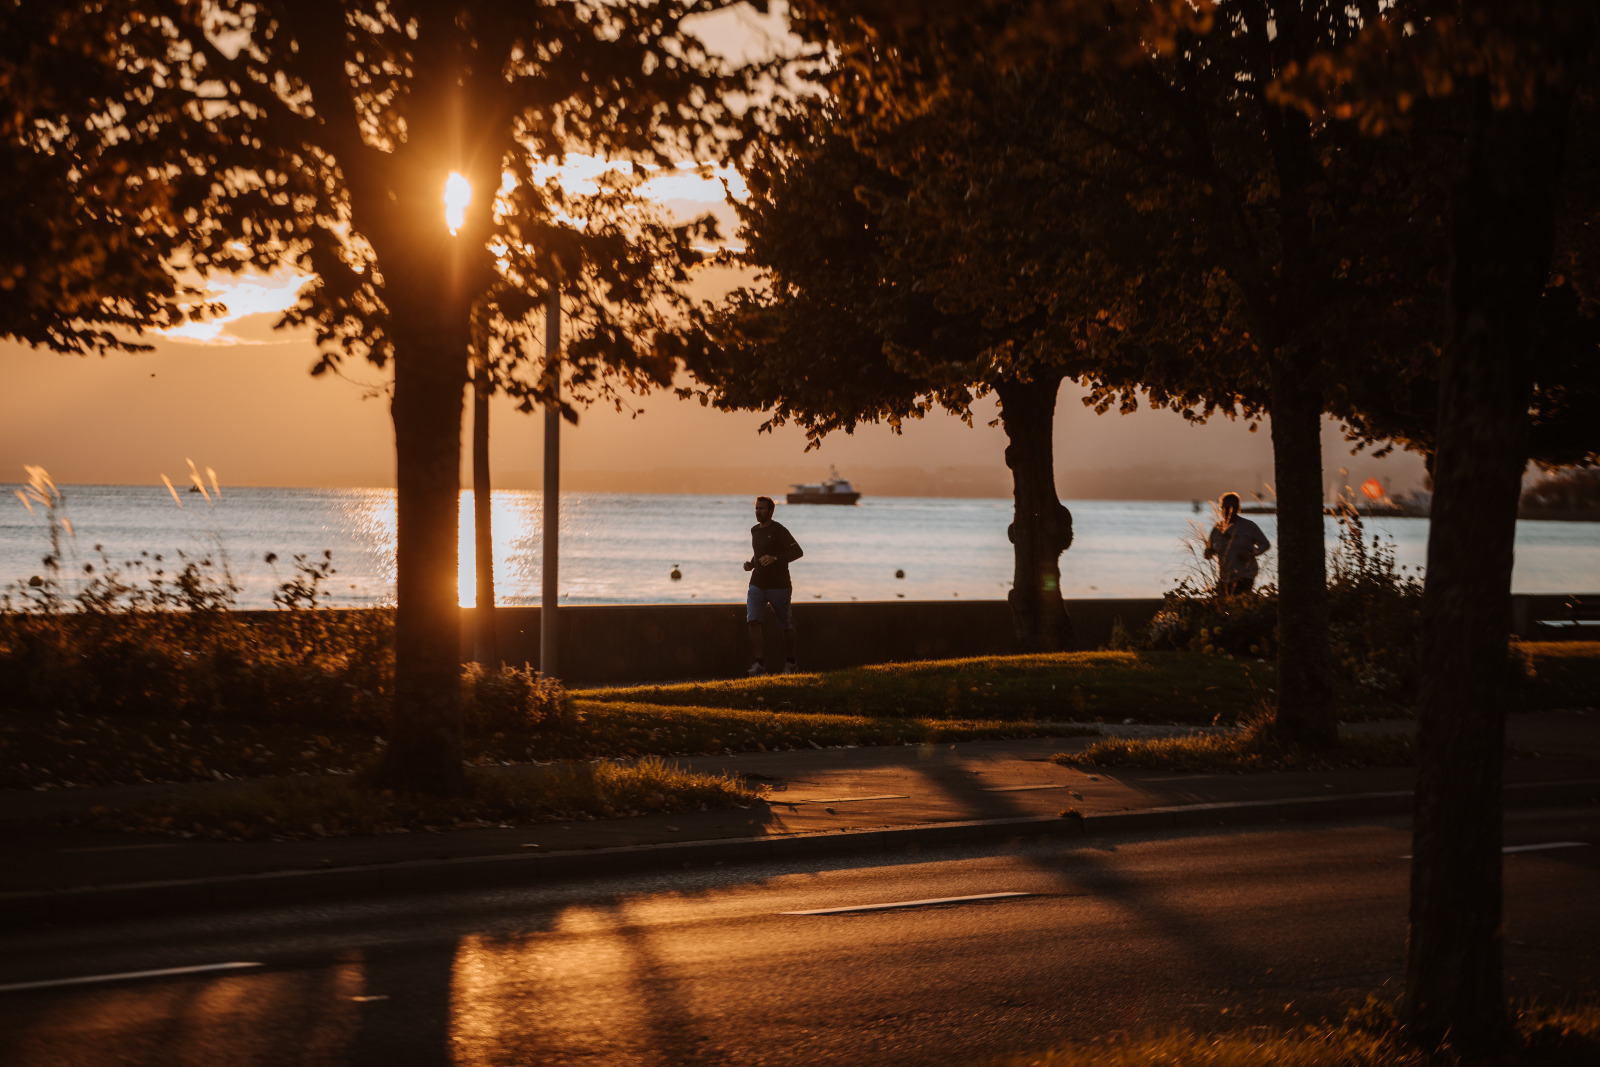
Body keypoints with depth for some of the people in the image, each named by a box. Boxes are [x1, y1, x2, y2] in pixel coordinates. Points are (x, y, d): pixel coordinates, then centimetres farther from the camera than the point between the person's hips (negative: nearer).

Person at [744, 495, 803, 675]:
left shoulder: (778, 530, -11)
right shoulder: (755, 530, 12)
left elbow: (797, 551, -17)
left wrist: (775, 559, -28)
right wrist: (750, 563, 9)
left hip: (779, 586, -6)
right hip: (757, 585, 6)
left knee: (786, 625, 6)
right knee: (753, 621, -15)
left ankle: (789, 663, 25)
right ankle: (758, 664, -21)